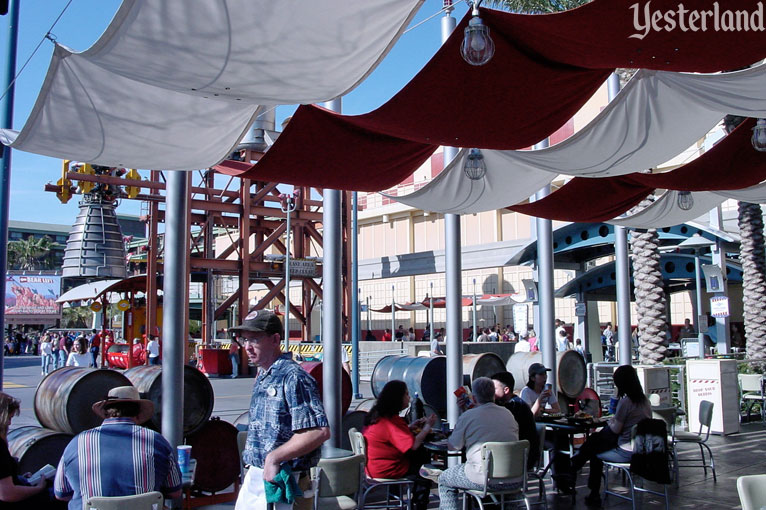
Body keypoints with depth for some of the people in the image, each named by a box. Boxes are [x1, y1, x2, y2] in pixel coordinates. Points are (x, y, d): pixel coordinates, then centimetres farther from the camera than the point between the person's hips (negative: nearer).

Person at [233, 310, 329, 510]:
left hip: (278, 477, -9)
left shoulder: (293, 377, -18)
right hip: (254, 474, 9)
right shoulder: (262, 377, 12)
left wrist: (274, 457, -22)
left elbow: (320, 432, -25)